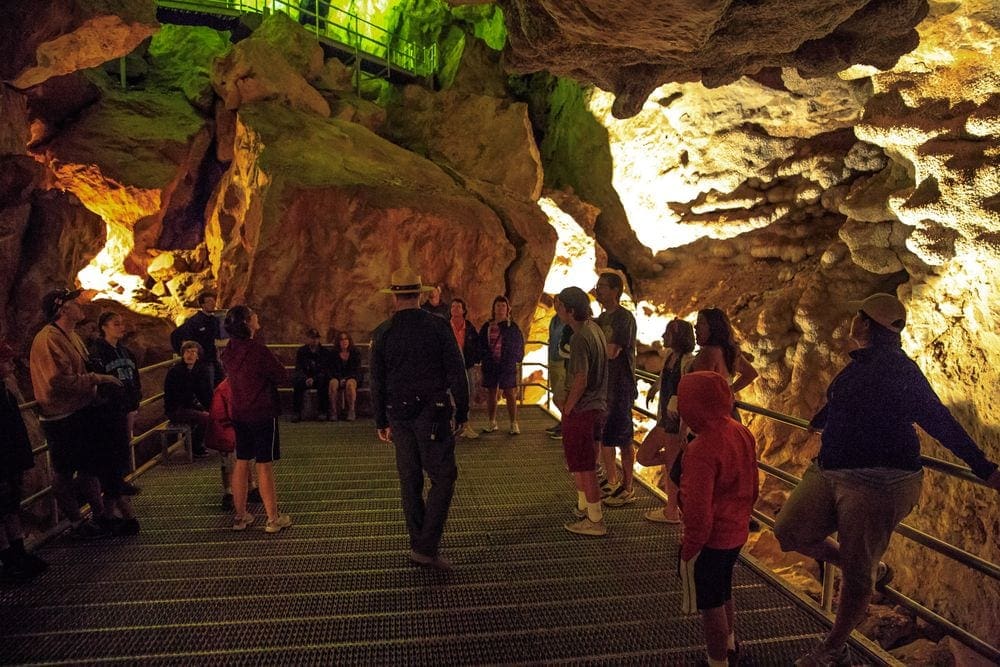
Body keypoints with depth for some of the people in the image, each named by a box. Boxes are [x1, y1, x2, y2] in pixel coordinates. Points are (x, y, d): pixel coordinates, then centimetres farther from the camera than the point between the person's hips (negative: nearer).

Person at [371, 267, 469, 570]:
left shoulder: (382, 333, 3)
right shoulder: (439, 326, -5)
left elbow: (377, 383, 7)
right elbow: (457, 373, -5)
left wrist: (381, 422, 15)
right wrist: (462, 413, 2)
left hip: (400, 415, 4)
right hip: (434, 414, -3)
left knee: (410, 480, 13)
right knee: (442, 478, 2)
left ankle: (418, 545, 21)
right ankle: (427, 547, -5)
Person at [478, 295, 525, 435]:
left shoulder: (513, 327, 2)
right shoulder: (487, 327, 7)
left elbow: (519, 344, 4)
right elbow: (481, 345, 11)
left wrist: (515, 358, -4)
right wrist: (484, 357, 2)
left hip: (508, 365, -3)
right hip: (490, 365, 3)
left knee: (510, 394, -2)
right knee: (491, 393, 8)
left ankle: (514, 424, 6)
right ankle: (492, 423, 19)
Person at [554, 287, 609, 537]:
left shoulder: (580, 338, -22)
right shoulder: (594, 328, 6)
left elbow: (581, 380, -25)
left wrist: (567, 408, -14)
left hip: (580, 409, -10)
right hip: (597, 406, 10)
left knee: (584, 467, 1)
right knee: (579, 461, 23)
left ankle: (595, 521, 11)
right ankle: (583, 508, 36)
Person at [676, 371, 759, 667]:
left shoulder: (701, 450, -29)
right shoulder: (742, 433, -3)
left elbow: (698, 509, -25)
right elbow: (752, 487, 9)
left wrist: (689, 548, -13)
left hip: (710, 539, -9)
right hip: (736, 533, 9)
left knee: (710, 605, 10)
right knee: (723, 594, 28)